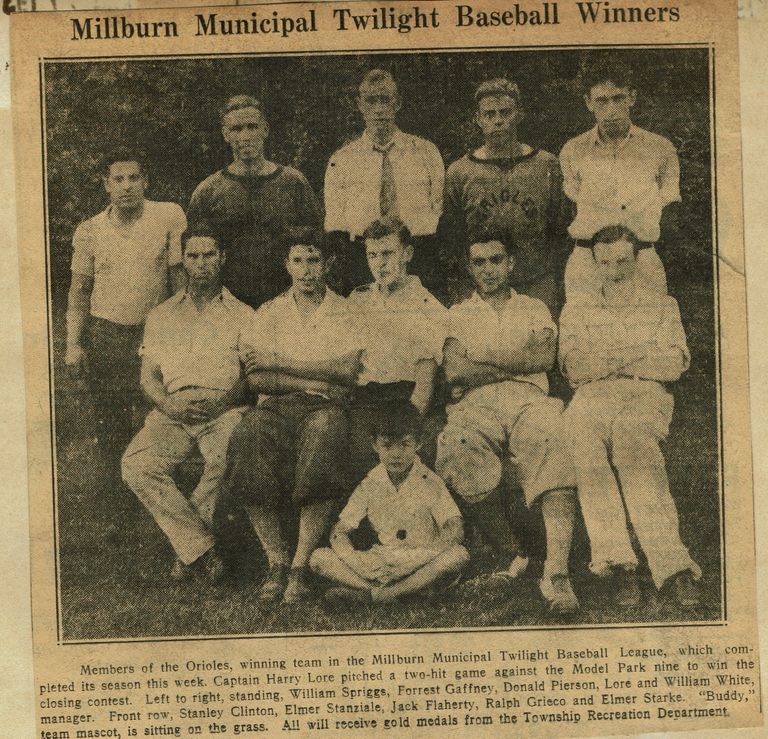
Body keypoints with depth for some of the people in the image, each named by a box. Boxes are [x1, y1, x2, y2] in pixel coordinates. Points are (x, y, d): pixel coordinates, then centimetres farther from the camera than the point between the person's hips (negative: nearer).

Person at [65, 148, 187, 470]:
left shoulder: (170, 217, -5)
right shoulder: (89, 232, 0)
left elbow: (180, 276, -1)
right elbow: (79, 290, 8)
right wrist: (73, 345, 2)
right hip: (104, 335, 1)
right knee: (110, 425, 6)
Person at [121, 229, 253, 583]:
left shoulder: (242, 315, 17)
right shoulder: (161, 316, 23)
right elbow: (148, 376, 15)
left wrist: (218, 400, -12)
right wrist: (168, 404, -7)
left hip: (224, 408, -2)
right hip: (173, 410, 2)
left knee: (231, 459, -36)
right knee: (136, 464, -28)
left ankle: (188, 547, -21)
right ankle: (202, 547, -27)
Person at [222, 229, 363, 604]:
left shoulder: (346, 312, 13)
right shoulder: (269, 313, 17)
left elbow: (347, 371, -4)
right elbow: (256, 378, 4)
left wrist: (280, 364, -4)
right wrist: (316, 381, -7)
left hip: (326, 407, -1)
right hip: (277, 406, 2)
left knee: (323, 434, -38)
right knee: (248, 439, -33)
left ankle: (301, 564, -29)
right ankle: (276, 561, -23)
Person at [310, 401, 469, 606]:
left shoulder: (429, 483, -3)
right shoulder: (370, 485, 3)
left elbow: (455, 530, -14)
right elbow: (339, 532, 3)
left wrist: (413, 559, -26)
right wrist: (356, 562, -19)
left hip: (421, 560, -2)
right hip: (379, 562, 3)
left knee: (459, 555, -33)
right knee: (319, 558, -16)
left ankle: (372, 595, -35)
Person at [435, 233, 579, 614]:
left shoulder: (534, 308, 26)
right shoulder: (458, 315, 24)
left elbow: (544, 356, 5)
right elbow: (454, 371, 4)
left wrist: (483, 358, 3)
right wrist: (515, 363, 4)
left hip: (529, 399, 0)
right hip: (476, 403, 0)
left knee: (554, 447, -36)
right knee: (459, 449, -38)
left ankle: (556, 571, -45)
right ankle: (511, 555, -26)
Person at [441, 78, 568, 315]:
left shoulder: (546, 166, 7)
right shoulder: (459, 173, 6)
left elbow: (560, 233, 9)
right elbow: (450, 236, 9)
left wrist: (552, 282, 1)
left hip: (537, 289, 0)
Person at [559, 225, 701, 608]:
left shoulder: (663, 306, 22)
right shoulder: (577, 309, 24)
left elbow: (673, 365, 6)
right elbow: (573, 367, 7)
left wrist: (606, 360, 1)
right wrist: (639, 356, -2)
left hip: (646, 396, -1)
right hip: (593, 397, 1)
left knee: (630, 433, -38)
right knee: (582, 428, -37)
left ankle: (671, 563, -48)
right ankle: (626, 562, -43)